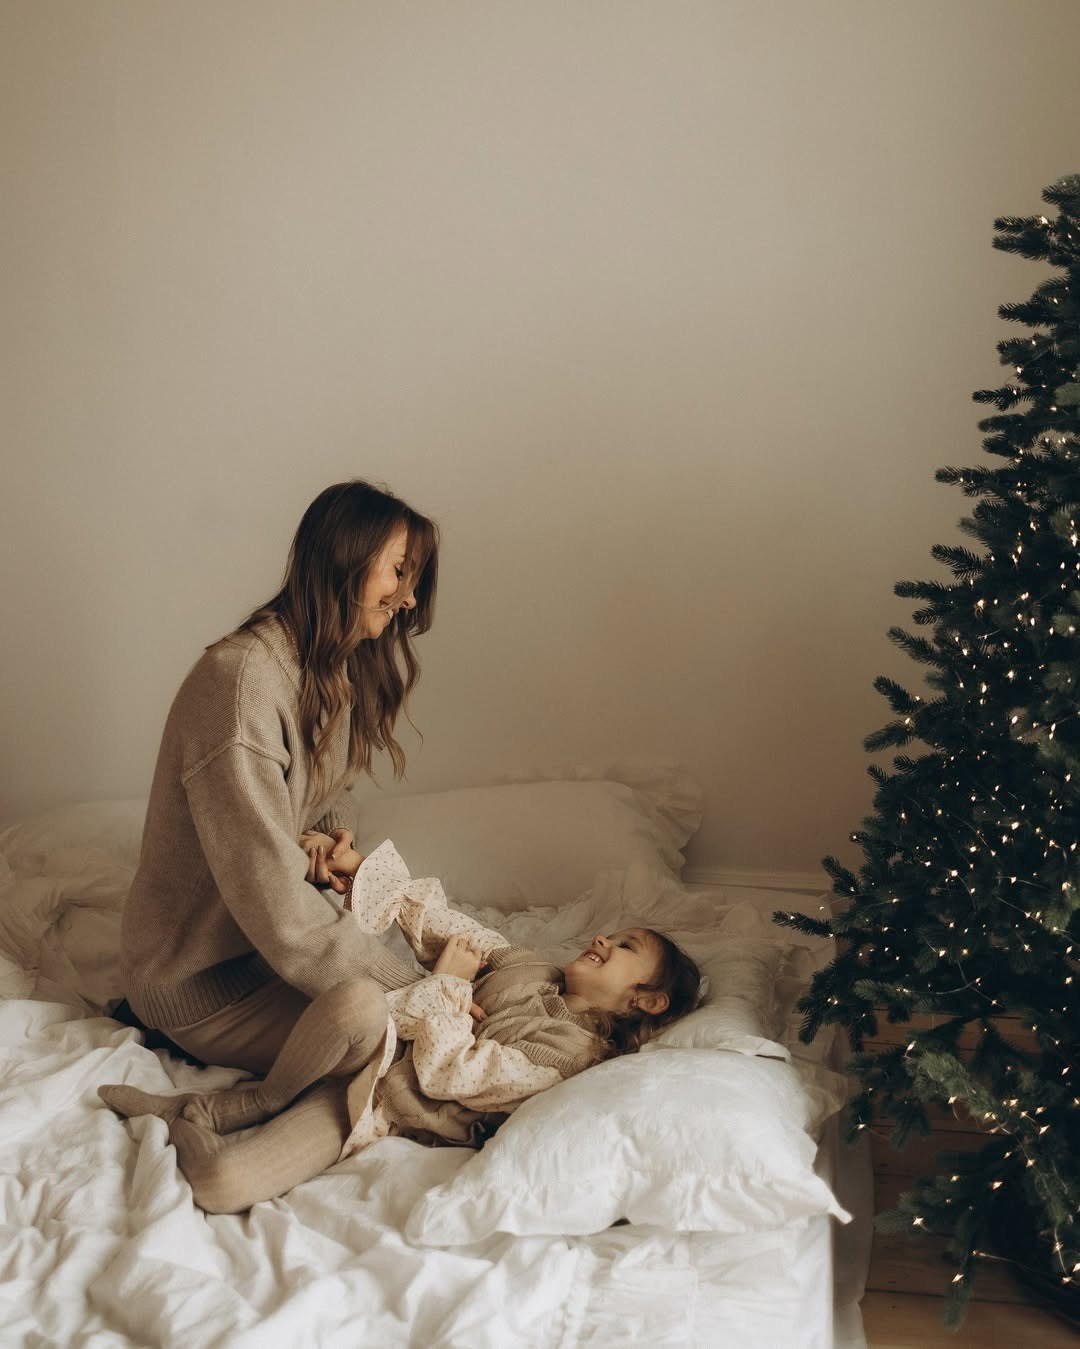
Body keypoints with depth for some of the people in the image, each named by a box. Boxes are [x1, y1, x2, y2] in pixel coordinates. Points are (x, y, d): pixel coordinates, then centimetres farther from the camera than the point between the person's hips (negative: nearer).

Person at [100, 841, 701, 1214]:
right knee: (360, 998, -36)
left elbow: (448, 1075, -14)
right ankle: (264, 1101, -13)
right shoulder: (531, 965, 17)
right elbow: (444, 925, 16)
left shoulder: (573, 1048, -7)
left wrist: (448, 986, -5)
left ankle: (191, 1116, 5)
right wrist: (362, 866, 4)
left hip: (376, 1113, -5)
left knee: (222, 1186, -29)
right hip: (360, 1053, 6)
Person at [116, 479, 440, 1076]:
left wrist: (328, 834, -9)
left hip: (272, 936, 9)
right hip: (202, 976, -8)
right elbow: (276, 904, -30)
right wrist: (411, 990, -26)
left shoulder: (342, 672, 4)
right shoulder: (242, 680, -28)